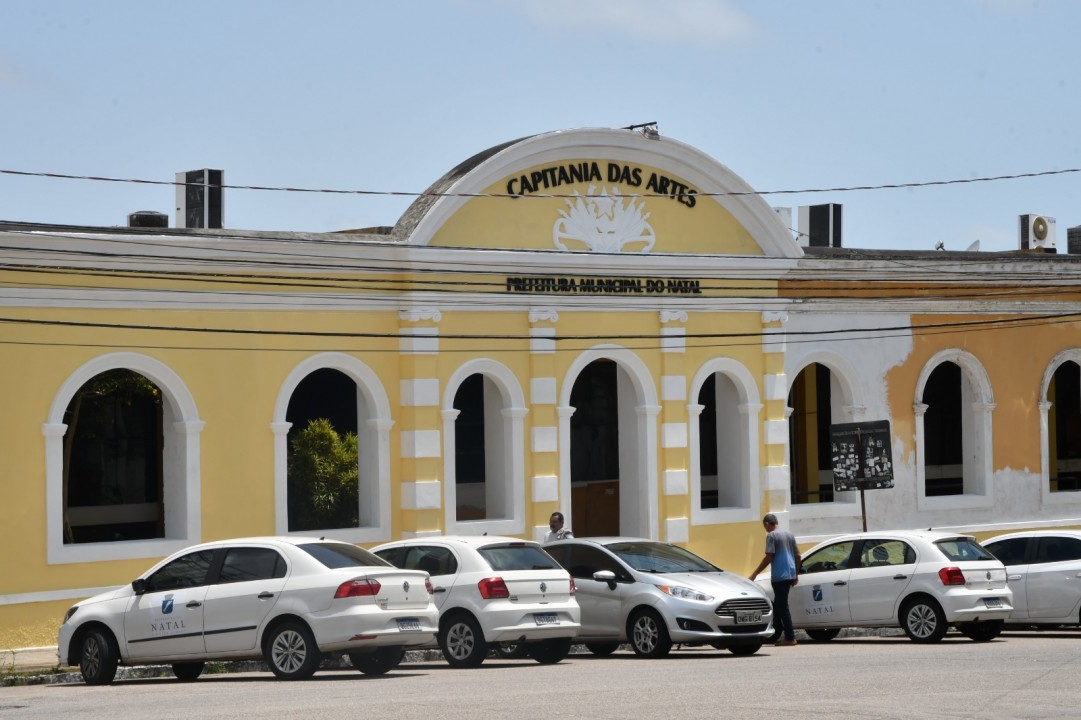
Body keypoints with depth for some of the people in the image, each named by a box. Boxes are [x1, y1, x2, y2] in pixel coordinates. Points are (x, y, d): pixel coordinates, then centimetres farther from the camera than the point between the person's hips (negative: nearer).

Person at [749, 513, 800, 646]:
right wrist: (796, 574, 22)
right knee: (778, 605, 16)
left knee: (782, 607, -5)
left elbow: (769, 557, -14)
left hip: (779, 576, -8)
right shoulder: (789, 534, 15)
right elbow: (797, 555, 15)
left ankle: (790, 638, -8)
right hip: (790, 575, 8)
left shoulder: (771, 536, -9)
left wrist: (755, 574, -8)